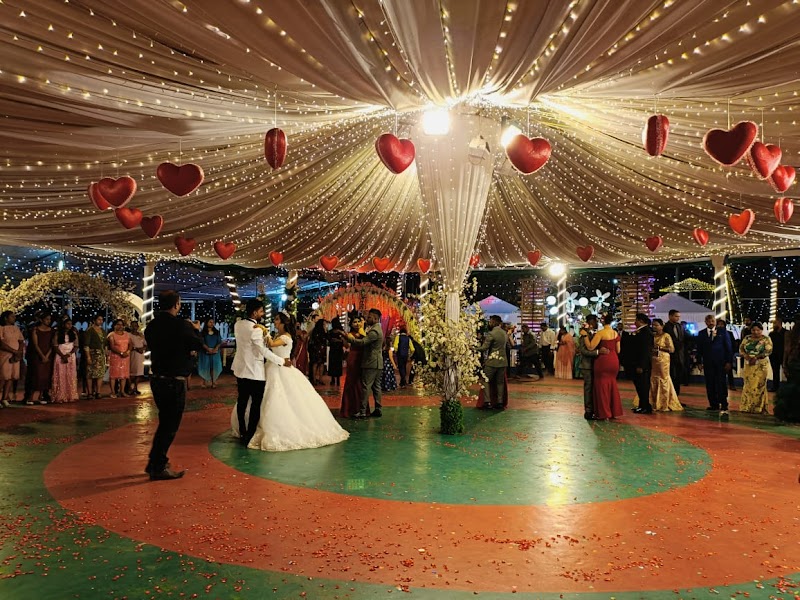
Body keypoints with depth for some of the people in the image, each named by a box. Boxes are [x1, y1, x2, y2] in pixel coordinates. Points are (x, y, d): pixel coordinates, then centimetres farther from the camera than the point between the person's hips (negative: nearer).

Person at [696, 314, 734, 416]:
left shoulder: (723, 332, 5)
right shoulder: (701, 334, 9)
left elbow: (728, 347, 2)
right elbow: (699, 349, 9)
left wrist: (729, 362, -4)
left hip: (720, 362, -2)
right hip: (707, 363, 2)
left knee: (721, 384, -6)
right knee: (710, 385, 4)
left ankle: (724, 407, -5)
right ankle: (714, 404, 14)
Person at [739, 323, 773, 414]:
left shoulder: (766, 339, 0)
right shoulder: (747, 338, 11)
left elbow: (768, 351, -10)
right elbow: (741, 348, 7)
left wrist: (756, 357, -20)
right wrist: (745, 355, -14)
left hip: (760, 366, -3)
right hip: (748, 365, 4)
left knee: (759, 386, -4)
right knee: (748, 385, 4)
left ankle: (759, 408, 3)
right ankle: (747, 407, 10)